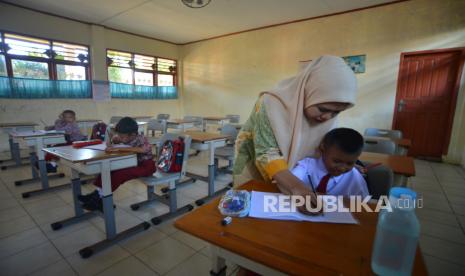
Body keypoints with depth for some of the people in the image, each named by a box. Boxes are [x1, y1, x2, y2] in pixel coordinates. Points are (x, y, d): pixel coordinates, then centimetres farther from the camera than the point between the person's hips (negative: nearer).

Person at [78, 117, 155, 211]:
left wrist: (119, 148, -44)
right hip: (132, 163, 8)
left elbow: (145, 149, -48)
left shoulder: (141, 139, -26)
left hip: (146, 165, -8)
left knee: (120, 174, -28)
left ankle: (100, 196, -13)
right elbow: (109, 141, 13)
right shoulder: (122, 137, -5)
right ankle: (98, 192, -8)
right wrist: (110, 145, -14)